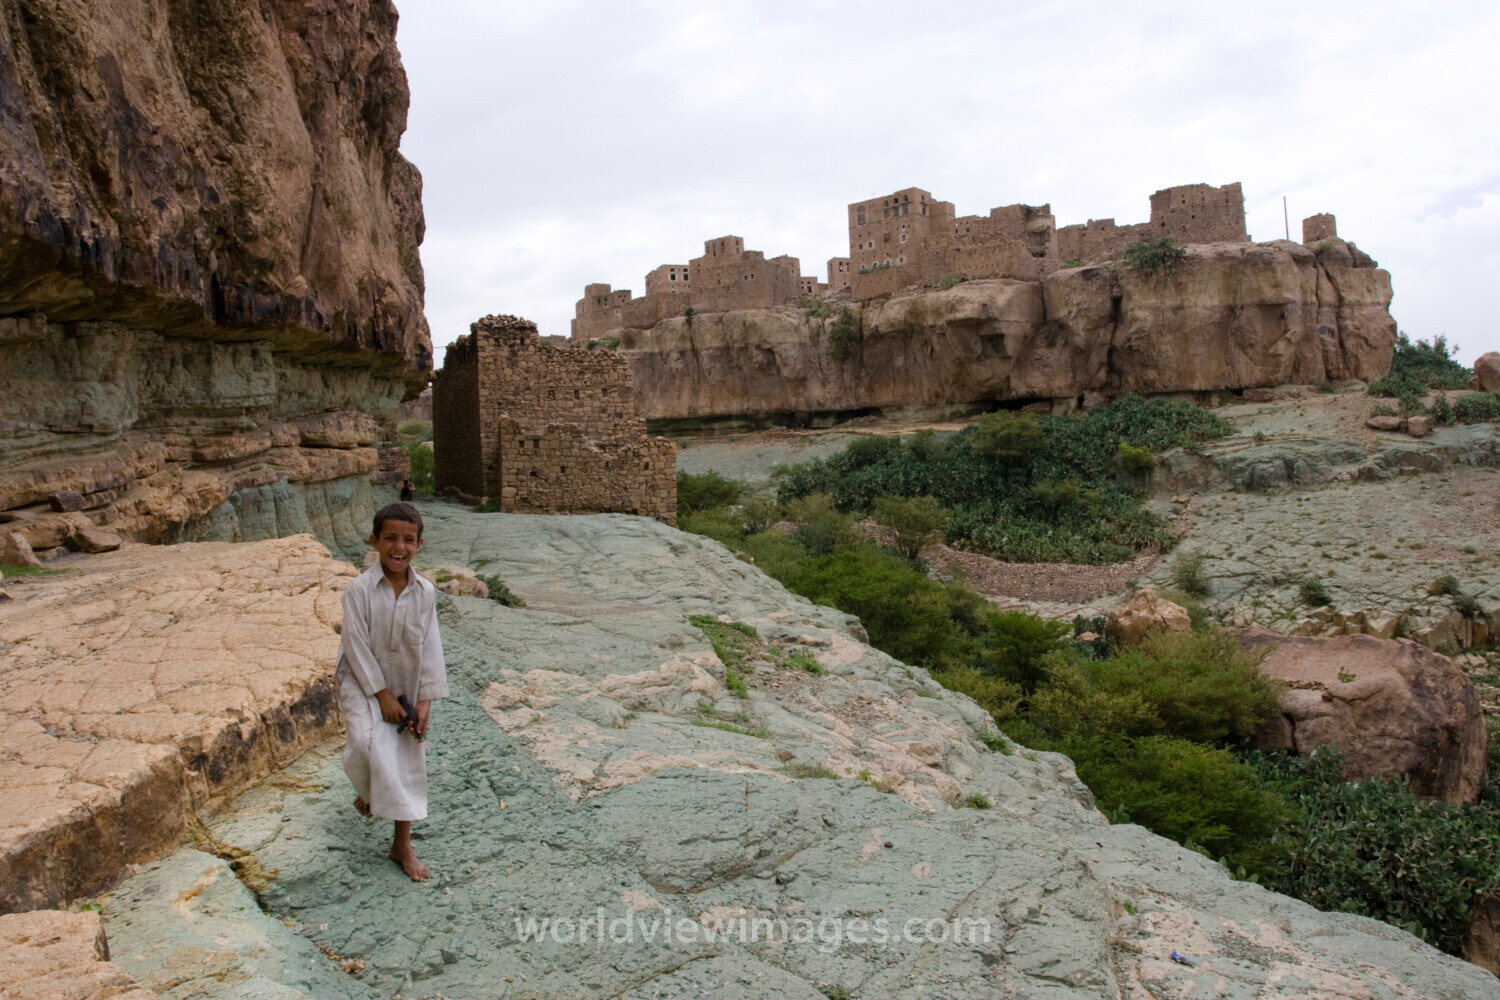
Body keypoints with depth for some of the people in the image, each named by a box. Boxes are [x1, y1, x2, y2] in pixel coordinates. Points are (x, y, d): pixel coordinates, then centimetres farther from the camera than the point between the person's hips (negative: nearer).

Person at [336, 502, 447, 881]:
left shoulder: (425, 591, -7)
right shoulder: (360, 589, -16)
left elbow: (429, 645, -2)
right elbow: (356, 644, -15)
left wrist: (425, 698, -7)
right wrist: (382, 694, -15)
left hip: (407, 685, 4)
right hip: (363, 683, -3)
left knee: (408, 762, 6)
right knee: (367, 743, -27)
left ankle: (402, 844, 19)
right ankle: (368, 792, 9)